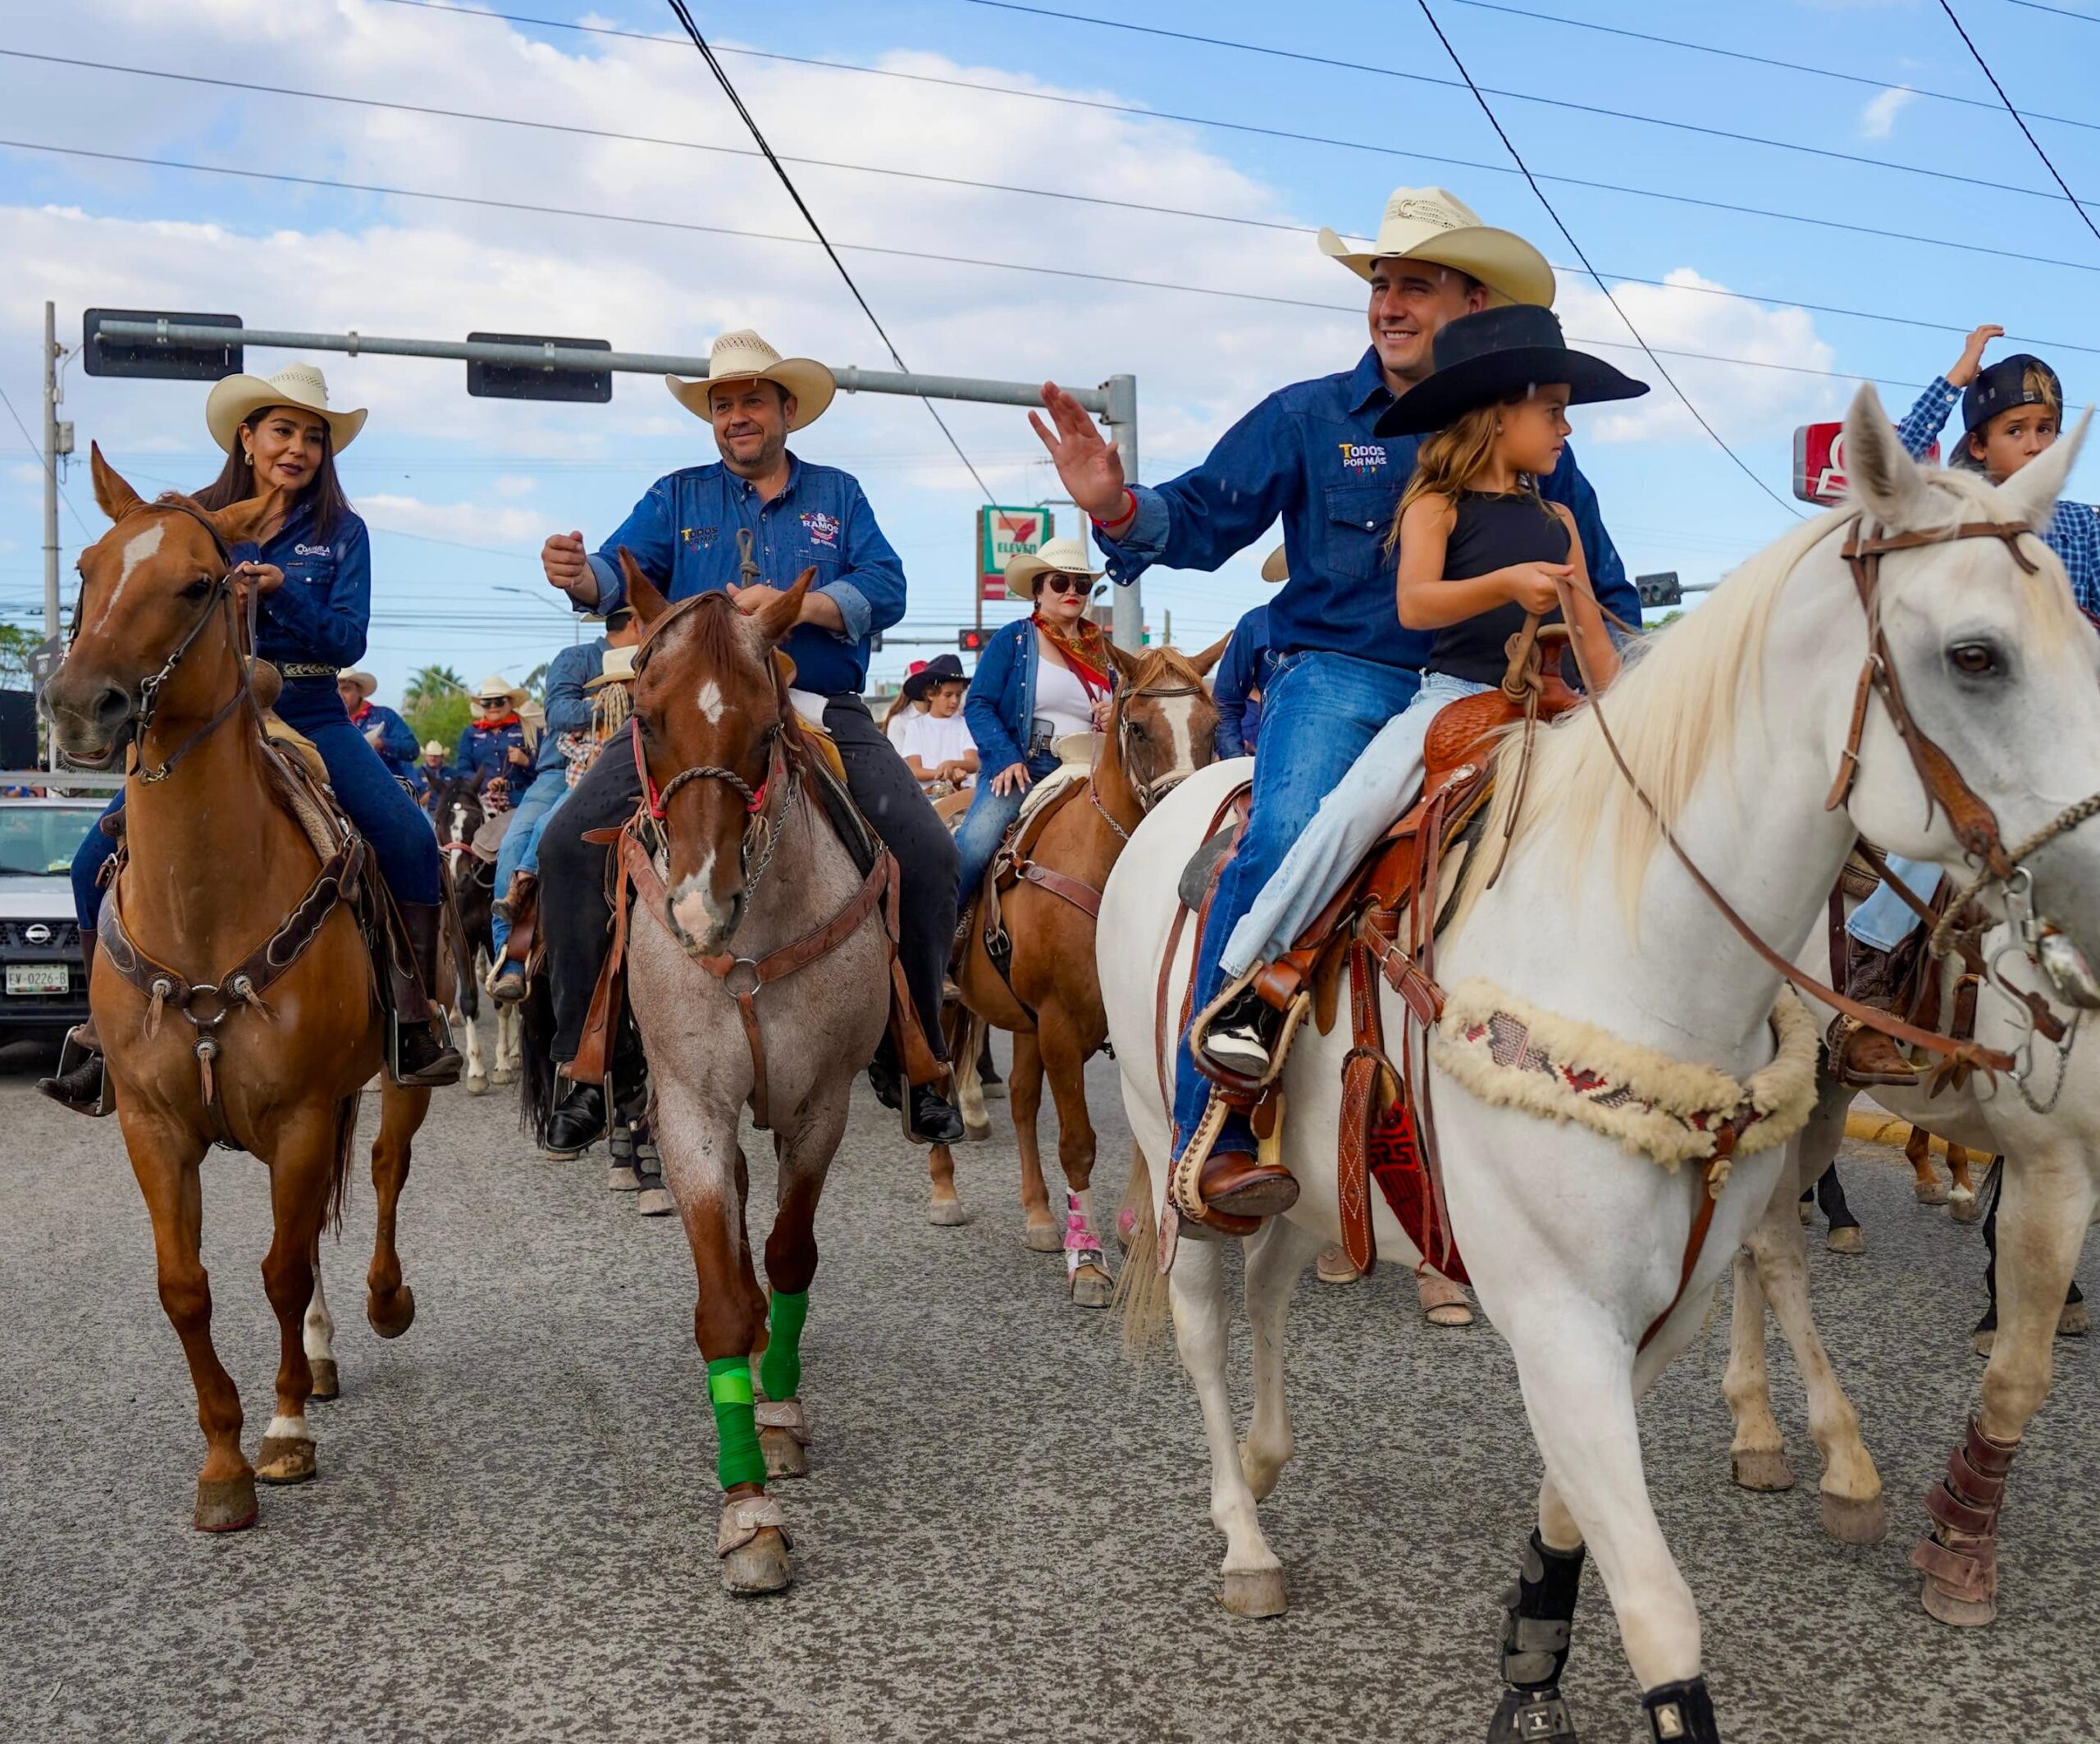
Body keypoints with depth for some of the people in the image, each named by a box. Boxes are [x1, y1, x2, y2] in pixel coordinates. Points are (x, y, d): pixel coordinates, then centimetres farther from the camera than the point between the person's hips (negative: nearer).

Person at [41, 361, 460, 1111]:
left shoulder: (340, 533, 4)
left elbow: (348, 642, -7)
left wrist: (283, 592, -22)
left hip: (311, 721, -1)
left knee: (411, 840, -22)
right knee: (100, 858, -12)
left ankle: (414, 1025, -11)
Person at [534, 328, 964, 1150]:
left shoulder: (838, 494, 15)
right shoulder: (677, 496, 15)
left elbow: (885, 590, 0)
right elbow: (623, 571, -2)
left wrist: (796, 605, -18)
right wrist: (580, 577, -26)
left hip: (821, 714, 0)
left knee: (928, 855, -17)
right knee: (568, 843, -16)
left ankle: (908, 1057, 1)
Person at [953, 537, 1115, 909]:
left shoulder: (1102, 651, 19)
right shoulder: (1012, 639, 5)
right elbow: (978, 704, -3)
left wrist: (1113, 721, 2)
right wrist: (1006, 759, -17)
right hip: (1020, 767, -4)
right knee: (972, 847, -26)